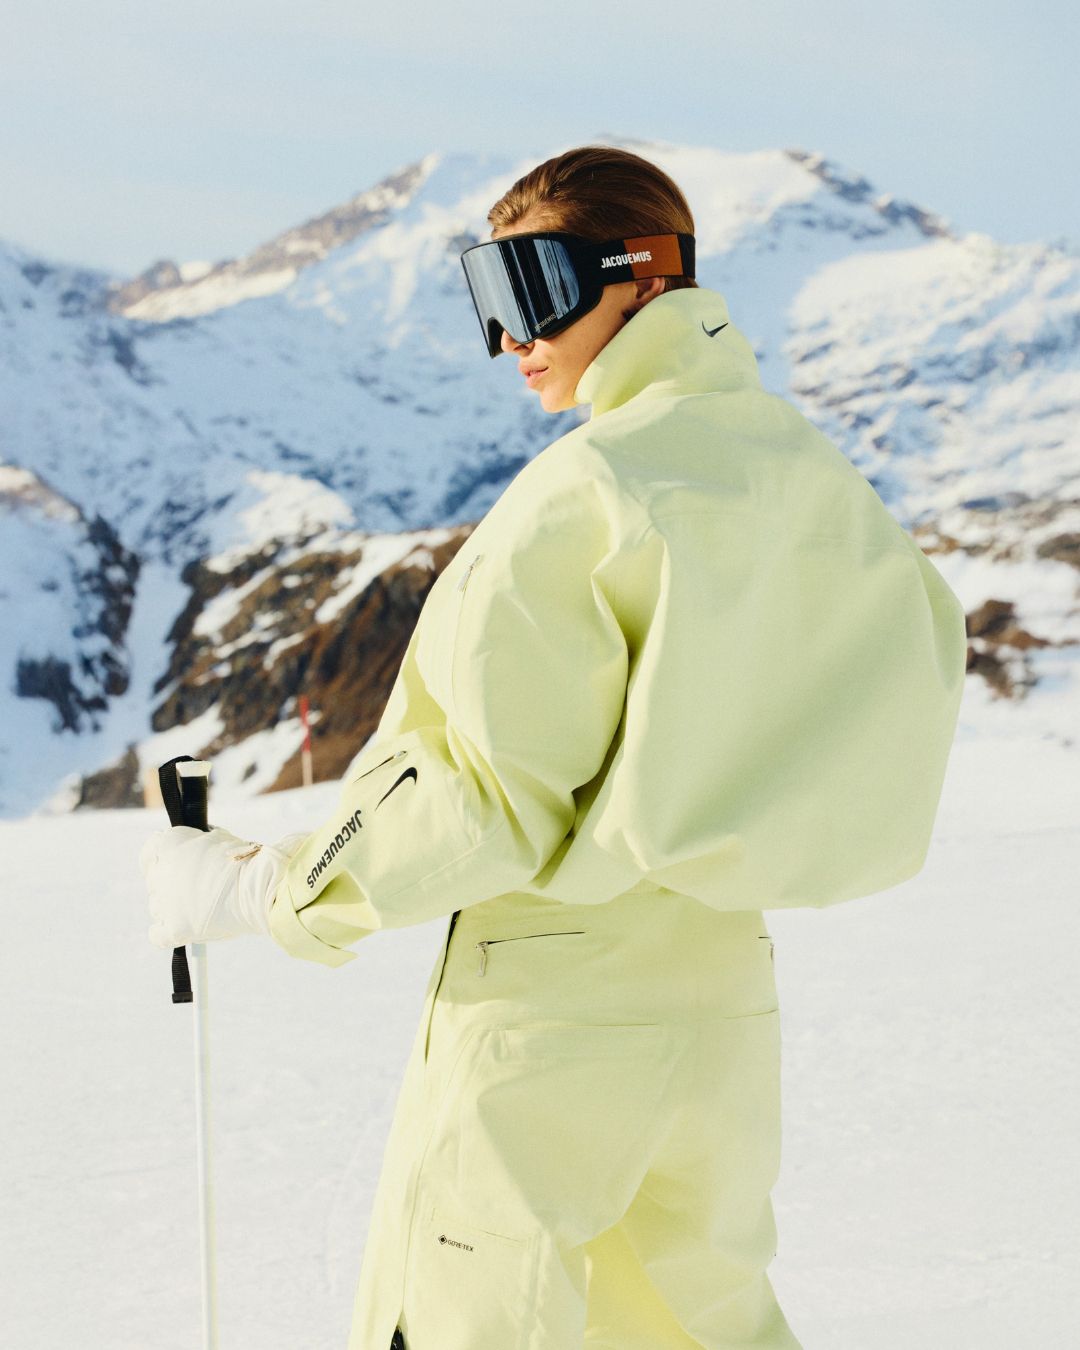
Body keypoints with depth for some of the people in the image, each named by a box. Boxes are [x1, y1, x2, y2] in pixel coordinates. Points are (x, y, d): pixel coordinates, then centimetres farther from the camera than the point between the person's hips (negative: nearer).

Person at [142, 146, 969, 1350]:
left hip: (547, 1012, -7)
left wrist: (253, 892, -12)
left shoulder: (586, 488, -18)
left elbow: (495, 797, -21)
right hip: (722, 1002, 7)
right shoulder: (806, 469, 4)